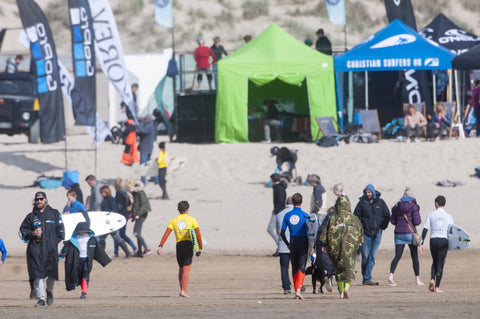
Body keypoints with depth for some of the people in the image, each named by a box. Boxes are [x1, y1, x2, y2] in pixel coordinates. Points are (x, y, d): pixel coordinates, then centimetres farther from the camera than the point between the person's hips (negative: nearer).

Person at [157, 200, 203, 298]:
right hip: (188, 245, -3)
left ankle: (182, 290, 18)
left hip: (179, 245, 3)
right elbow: (198, 235, -1)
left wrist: (160, 246, -6)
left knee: (181, 268, 17)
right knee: (186, 269, -5)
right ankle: (183, 291, -15)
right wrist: (200, 248, 4)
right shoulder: (192, 220, 3)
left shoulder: (173, 221, 9)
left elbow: (166, 234, -1)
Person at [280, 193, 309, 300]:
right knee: (301, 268, -5)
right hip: (303, 243, -3)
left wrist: (287, 244, 18)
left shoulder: (287, 215, 3)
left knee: (294, 268, 13)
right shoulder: (305, 215, -6)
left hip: (293, 243, 3)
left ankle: (296, 292, 14)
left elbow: (282, 233, 5)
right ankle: (298, 289, -21)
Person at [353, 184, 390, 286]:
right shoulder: (362, 202, 3)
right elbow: (356, 216, 5)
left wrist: (382, 227, 4)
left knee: (372, 256, -5)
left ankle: (367, 278, -7)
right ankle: (366, 279, 6)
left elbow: (387, 216, 13)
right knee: (365, 256, -2)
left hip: (377, 232, 1)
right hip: (365, 232, -1)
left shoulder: (380, 202, 6)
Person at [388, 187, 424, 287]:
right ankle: (417, 279, 14)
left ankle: (391, 275, -21)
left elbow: (392, 220, 7)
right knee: (414, 256, 10)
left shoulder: (397, 206, 5)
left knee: (397, 256, 0)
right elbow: (417, 221, -11)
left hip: (399, 233, 3)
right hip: (410, 233, -3)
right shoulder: (413, 206, -7)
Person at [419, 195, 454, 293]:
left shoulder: (430, 215, 4)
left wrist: (421, 244, 2)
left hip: (433, 240, 1)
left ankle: (432, 279, -3)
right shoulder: (449, 216, 3)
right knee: (440, 263, 3)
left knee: (435, 262, 20)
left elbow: (425, 230, 1)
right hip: (444, 240, -1)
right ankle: (437, 287, -2)